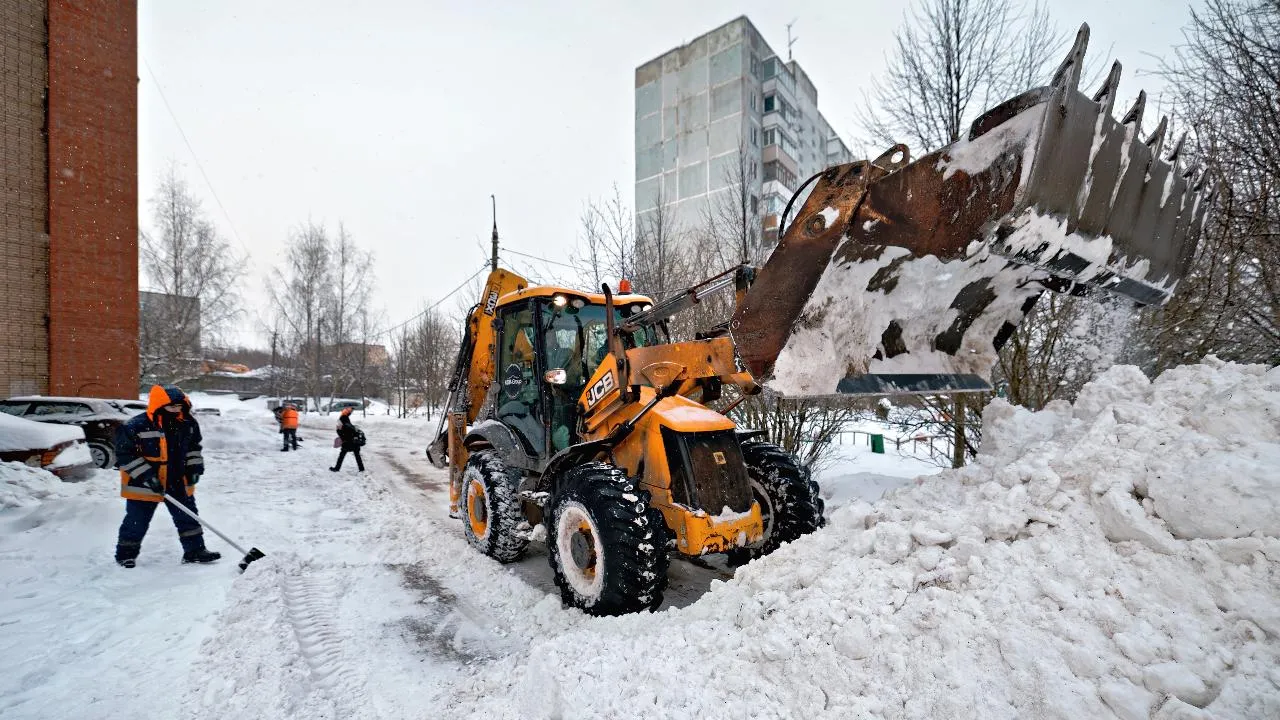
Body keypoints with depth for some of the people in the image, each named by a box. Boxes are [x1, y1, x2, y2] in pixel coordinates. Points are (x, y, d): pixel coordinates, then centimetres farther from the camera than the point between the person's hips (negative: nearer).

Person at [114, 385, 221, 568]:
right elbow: (125, 454, -14)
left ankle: (195, 550, 18)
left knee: (187, 516, 8)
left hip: (179, 483, 5)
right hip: (143, 485, -4)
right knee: (137, 521, 8)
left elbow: (193, 447, 14)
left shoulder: (188, 424, 0)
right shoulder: (136, 426, -17)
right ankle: (125, 553, 29)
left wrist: (194, 467, 2)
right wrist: (146, 475, -20)